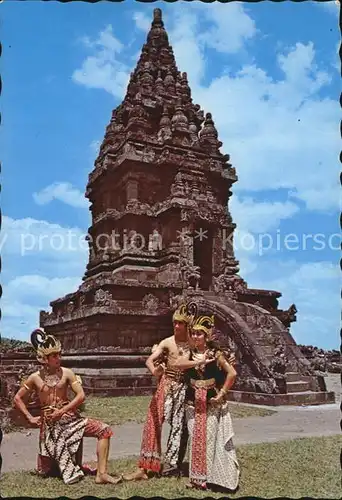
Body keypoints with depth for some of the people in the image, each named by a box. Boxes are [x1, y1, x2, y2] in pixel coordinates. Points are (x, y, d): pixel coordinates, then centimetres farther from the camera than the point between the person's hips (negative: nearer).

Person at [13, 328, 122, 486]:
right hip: (49, 423, 0)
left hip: (69, 417, 0)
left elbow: (81, 395, -10)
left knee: (104, 430, -19)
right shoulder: (35, 377, -4)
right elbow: (17, 398, 6)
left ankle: (101, 474, -15)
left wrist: (62, 411, -17)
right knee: (44, 472, 4)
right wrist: (30, 417, -2)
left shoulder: (66, 373, -5)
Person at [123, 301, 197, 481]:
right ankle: (144, 468, 5)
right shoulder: (167, 342, -4)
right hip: (166, 385, 0)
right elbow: (149, 360, -13)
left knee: (179, 426, 6)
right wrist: (154, 371, -34)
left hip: (184, 387, 0)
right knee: (154, 423, -1)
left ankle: (171, 465, 21)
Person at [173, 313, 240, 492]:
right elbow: (177, 364, -17)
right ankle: (196, 477, 17)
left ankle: (210, 477, 10)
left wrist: (222, 393, -11)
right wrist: (197, 362, -28)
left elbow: (232, 373, -10)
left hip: (212, 402, -4)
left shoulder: (216, 353, -6)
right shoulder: (189, 353, 5)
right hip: (193, 402, 4)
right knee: (195, 438, 7)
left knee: (210, 437, -1)